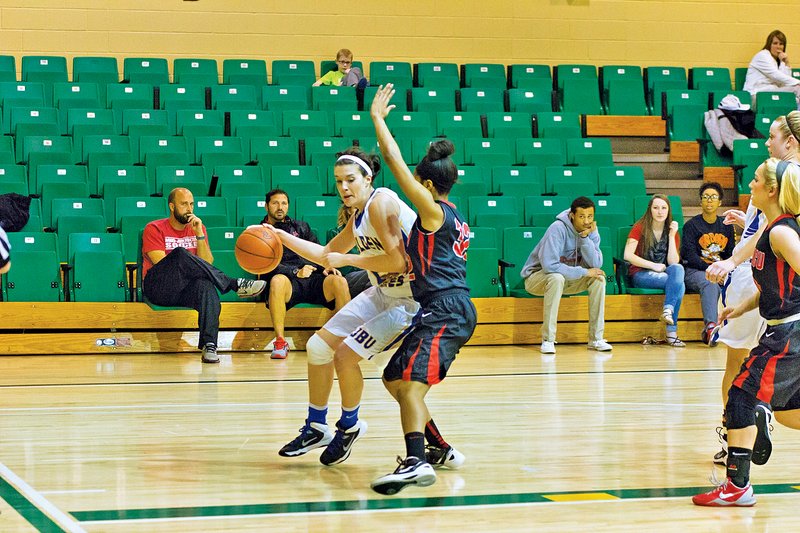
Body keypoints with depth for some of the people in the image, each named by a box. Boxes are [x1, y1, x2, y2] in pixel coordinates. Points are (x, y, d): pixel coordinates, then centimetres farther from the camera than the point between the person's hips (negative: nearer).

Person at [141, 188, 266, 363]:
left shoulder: (198, 228, 16)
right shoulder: (154, 229, 3)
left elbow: (207, 264, 3)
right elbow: (162, 265, -8)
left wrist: (199, 234, -6)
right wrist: (190, 265, -9)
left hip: (186, 289, 3)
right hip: (158, 288, -3)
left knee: (207, 286, -35)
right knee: (180, 254, -34)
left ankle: (209, 346, -45)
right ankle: (235, 284, -29)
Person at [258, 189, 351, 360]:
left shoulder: (301, 227, 27)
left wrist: (326, 267, -4)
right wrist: (296, 272, -16)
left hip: (312, 280, 3)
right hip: (287, 281, -3)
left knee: (339, 281, -29)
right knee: (278, 280, -40)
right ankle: (280, 342, -34)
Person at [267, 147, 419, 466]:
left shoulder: (381, 203, -20)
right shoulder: (359, 217, 9)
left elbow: (398, 261, -28)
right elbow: (327, 254, 23)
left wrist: (346, 260, -18)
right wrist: (283, 237, 14)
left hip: (411, 299, -10)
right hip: (383, 293, 10)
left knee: (346, 355, -14)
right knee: (318, 346, 8)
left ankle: (349, 426, 14)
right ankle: (316, 428, 23)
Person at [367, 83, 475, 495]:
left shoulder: (434, 212, -7)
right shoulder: (453, 220, 21)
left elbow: (396, 163, -12)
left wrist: (377, 118, -3)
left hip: (445, 310, -10)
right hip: (448, 310, 10)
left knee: (411, 380, -25)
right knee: (395, 380, 19)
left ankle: (416, 462, -42)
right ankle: (440, 450, 26)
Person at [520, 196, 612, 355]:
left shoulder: (591, 231, -7)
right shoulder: (558, 229, -26)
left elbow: (596, 265, -18)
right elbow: (549, 265, -35)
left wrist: (584, 237, -29)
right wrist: (584, 272, -29)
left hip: (568, 278, 6)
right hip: (537, 276, -6)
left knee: (599, 278, -16)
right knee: (557, 278, -38)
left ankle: (596, 338, -10)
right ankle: (547, 340, -31)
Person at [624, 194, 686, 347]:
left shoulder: (673, 232, 10)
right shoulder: (640, 228, 0)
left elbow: (673, 262, -3)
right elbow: (628, 255, -13)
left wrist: (671, 236, -9)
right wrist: (653, 266, -15)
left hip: (664, 273, 4)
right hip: (640, 274, -4)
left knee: (678, 269, -32)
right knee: (679, 284, -30)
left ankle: (668, 310, -43)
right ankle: (671, 333, -37)